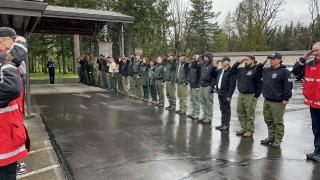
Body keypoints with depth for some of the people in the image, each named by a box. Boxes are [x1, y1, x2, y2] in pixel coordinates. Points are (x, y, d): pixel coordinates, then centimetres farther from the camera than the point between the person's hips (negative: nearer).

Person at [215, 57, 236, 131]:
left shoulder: (230, 71, -12)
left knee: (227, 109, 2)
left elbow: (232, 84, -17)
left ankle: (226, 125, 12)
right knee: (222, 109, 14)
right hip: (220, 93, 8)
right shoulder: (220, 71, 12)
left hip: (226, 94, -8)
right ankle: (222, 123, 24)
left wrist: (229, 95, -19)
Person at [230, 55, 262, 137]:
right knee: (241, 113, 12)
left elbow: (259, 84, -10)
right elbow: (232, 70, 20)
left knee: (250, 114, 1)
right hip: (240, 95, 7)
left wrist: (256, 95, -12)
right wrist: (239, 62, 8)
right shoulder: (241, 69, 12)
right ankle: (244, 128, 25)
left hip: (250, 96, -7)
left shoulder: (256, 70, -8)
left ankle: (250, 130, 12)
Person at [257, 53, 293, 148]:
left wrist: (286, 98, -15)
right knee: (269, 121, 15)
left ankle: (278, 140, 11)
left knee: (278, 122, 0)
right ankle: (271, 137, 27)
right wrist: (261, 64, 14)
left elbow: (288, 85, -12)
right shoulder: (266, 70, 13)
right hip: (267, 101, 7)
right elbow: (258, 72, 31)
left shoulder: (284, 71, -8)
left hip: (277, 102, -7)